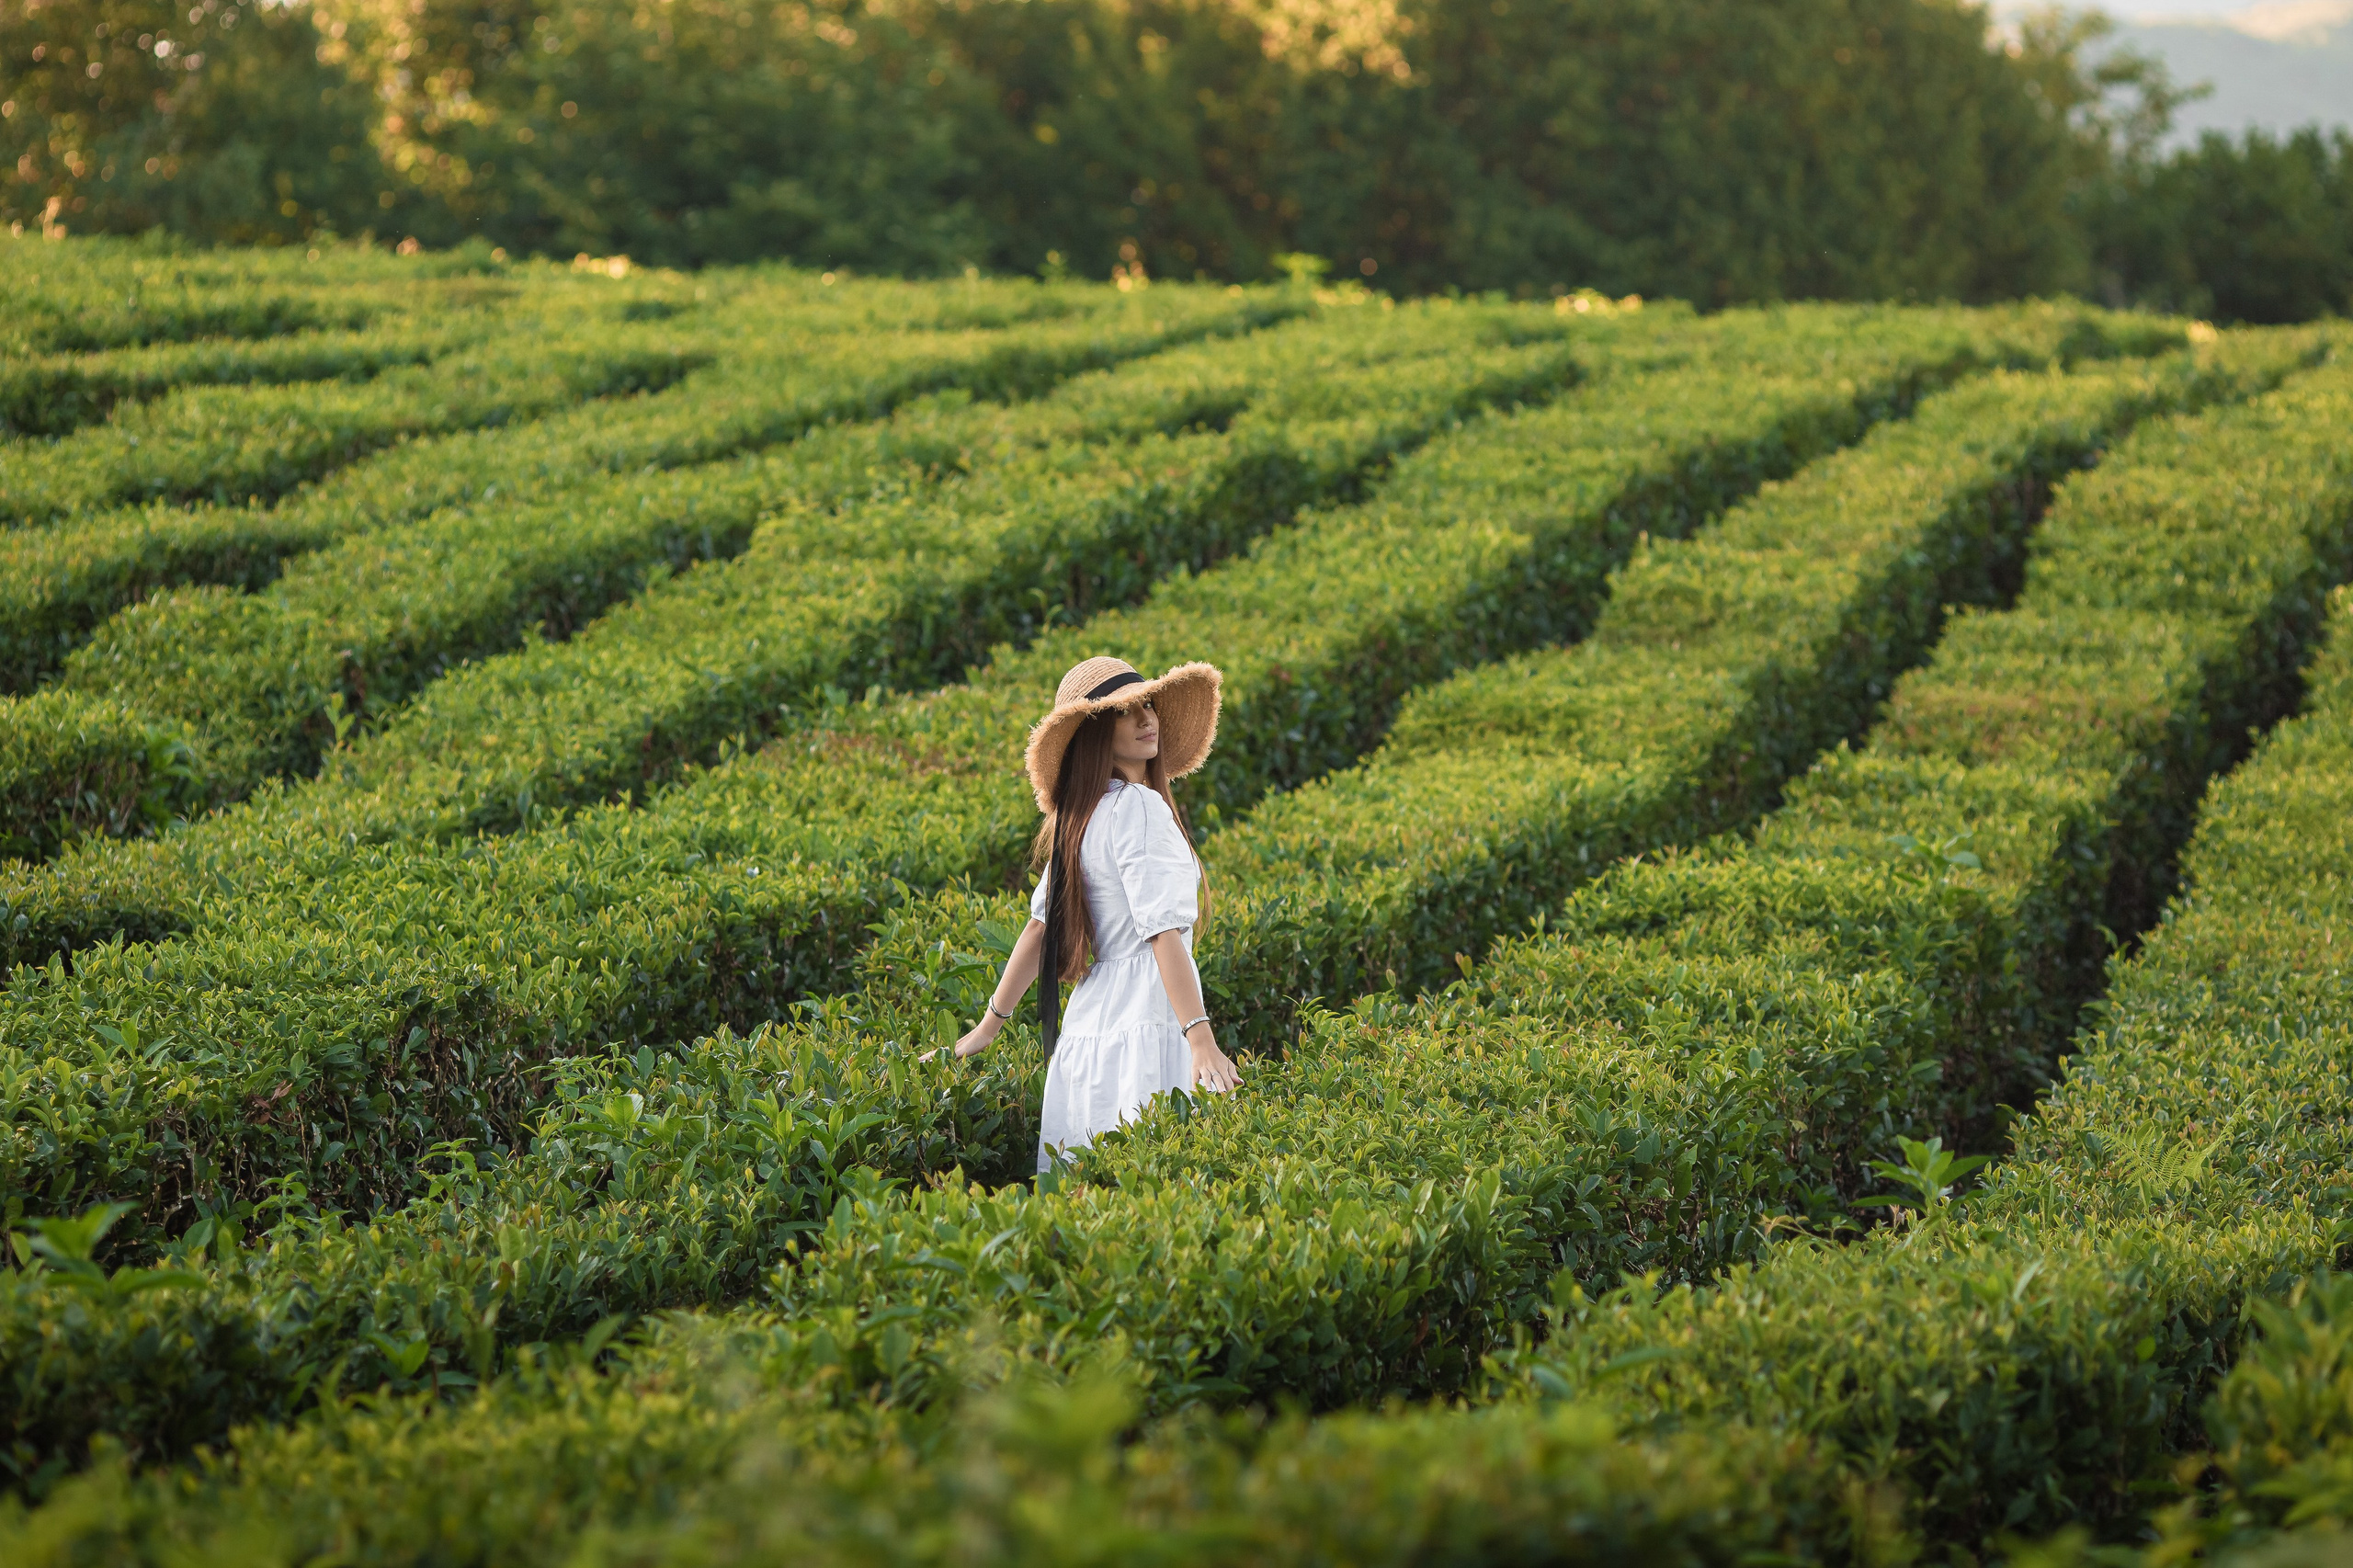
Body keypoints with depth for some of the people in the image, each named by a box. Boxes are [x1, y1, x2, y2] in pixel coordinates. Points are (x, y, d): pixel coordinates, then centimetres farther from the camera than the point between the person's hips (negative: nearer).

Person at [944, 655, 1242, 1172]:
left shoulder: (1079, 818, 15)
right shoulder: (1139, 807, -11)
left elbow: (1041, 925, 16)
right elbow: (1163, 929, -19)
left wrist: (988, 1027, 20)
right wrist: (1201, 1040, -25)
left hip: (1089, 1022, 9)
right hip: (1146, 1024, -9)